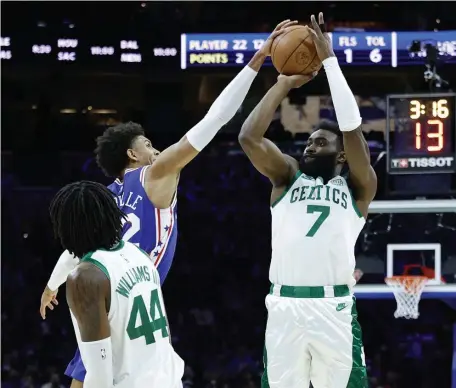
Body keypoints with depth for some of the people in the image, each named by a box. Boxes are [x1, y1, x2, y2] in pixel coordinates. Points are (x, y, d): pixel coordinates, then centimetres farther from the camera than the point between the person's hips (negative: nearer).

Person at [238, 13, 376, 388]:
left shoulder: (357, 186, 10)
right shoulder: (287, 177, 17)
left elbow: (353, 128, -4)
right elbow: (249, 137, 3)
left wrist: (330, 60, -3)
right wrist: (285, 83, 5)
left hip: (334, 309, -2)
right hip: (284, 307, 2)